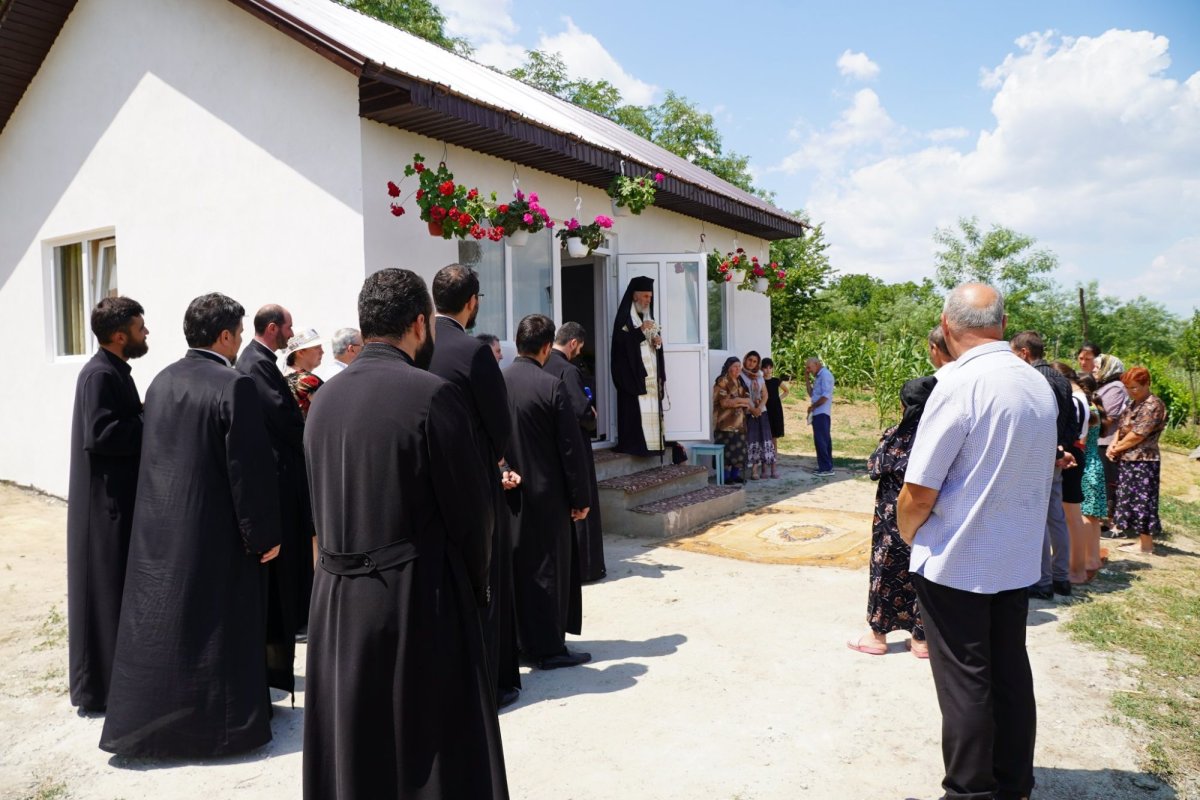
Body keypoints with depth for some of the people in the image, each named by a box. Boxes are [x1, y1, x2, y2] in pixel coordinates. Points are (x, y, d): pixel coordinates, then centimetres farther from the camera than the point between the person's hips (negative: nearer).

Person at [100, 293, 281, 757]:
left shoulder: (161, 381, 5)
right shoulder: (233, 386, -18)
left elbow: (152, 452, 13)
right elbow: (250, 469, -19)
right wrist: (265, 534, -12)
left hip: (158, 527, 7)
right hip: (215, 530, -7)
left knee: (159, 620, 17)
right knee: (217, 626, 5)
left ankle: (145, 719, 29)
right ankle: (220, 721, 17)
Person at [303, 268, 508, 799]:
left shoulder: (324, 398, 4)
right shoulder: (432, 394, -16)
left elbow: (320, 505, 7)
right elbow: (470, 506, -11)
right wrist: (474, 585, 5)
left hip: (337, 601, 7)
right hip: (419, 600, -6)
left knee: (352, 754, 20)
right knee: (435, 756, 9)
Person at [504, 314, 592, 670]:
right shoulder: (551, 386, -15)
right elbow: (571, 448, -13)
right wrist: (580, 497, -4)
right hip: (545, 496, -5)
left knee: (512, 567, 15)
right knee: (547, 570, 5)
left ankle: (514, 640, 27)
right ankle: (548, 648, 14)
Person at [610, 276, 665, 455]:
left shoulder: (647, 318, 21)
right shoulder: (624, 317, -2)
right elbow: (620, 341, -15)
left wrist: (658, 342, 3)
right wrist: (640, 330, -19)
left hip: (650, 374, 7)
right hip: (633, 373, -7)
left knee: (651, 410, 2)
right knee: (634, 410, -14)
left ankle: (651, 442, 4)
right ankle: (631, 444, -12)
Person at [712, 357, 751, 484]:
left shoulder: (740, 382, 17)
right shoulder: (722, 382, -7)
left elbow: (748, 400, 12)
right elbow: (725, 402, -16)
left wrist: (735, 400, -8)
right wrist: (741, 400, -6)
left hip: (739, 421, 7)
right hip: (726, 422, -7)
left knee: (739, 449, 5)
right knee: (726, 449, -8)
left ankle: (736, 474, 13)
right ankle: (725, 476, -3)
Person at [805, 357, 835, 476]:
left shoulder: (825, 375, -11)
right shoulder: (818, 376, 18)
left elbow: (825, 396, -18)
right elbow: (812, 394, 16)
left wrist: (812, 407, -9)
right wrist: (807, 379, 11)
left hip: (822, 413, -10)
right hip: (818, 413, 10)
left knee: (821, 440, -10)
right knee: (824, 440, 11)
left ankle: (826, 468, -8)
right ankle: (827, 467, 16)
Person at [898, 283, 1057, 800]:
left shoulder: (960, 385, -20)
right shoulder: (1040, 385, 3)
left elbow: (919, 490, -20)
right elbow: (1045, 477, 15)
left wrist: (908, 535, -1)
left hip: (956, 563, -7)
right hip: (1018, 560, 7)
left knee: (964, 684, 5)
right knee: (1010, 673, 18)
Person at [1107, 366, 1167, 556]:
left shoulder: (1153, 406, -13)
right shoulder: (1132, 404, 16)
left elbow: (1137, 435, -17)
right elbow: (1121, 428, 16)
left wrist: (1117, 448, -6)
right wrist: (1113, 444, -2)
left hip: (1142, 461, -9)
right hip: (1127, 460, 9)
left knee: (1140, 499, -5)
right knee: (1131, 499, 12)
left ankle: (1146, 544, 2)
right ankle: (1142, 539, 20)